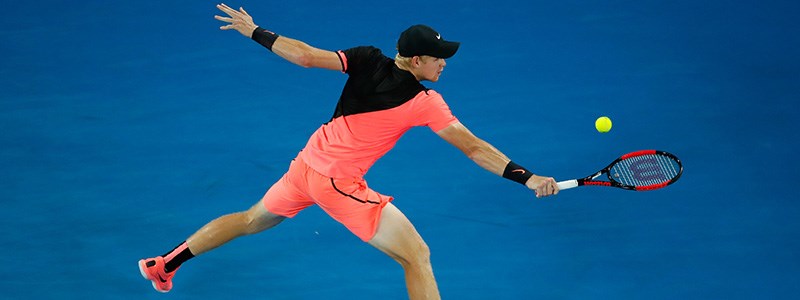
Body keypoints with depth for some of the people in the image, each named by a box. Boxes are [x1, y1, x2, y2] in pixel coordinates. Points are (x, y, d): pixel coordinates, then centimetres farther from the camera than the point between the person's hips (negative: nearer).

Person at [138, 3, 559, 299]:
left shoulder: (367, 60, -5)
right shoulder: (424, 102, -16)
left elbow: (304, 56, -7)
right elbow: (473, 148, -19)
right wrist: (528, 178, -19)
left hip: (307, 164, 7)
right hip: (339, 184, -7)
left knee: (252, 220, 30)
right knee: (417, 256, -4)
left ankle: (164, 263, 41)